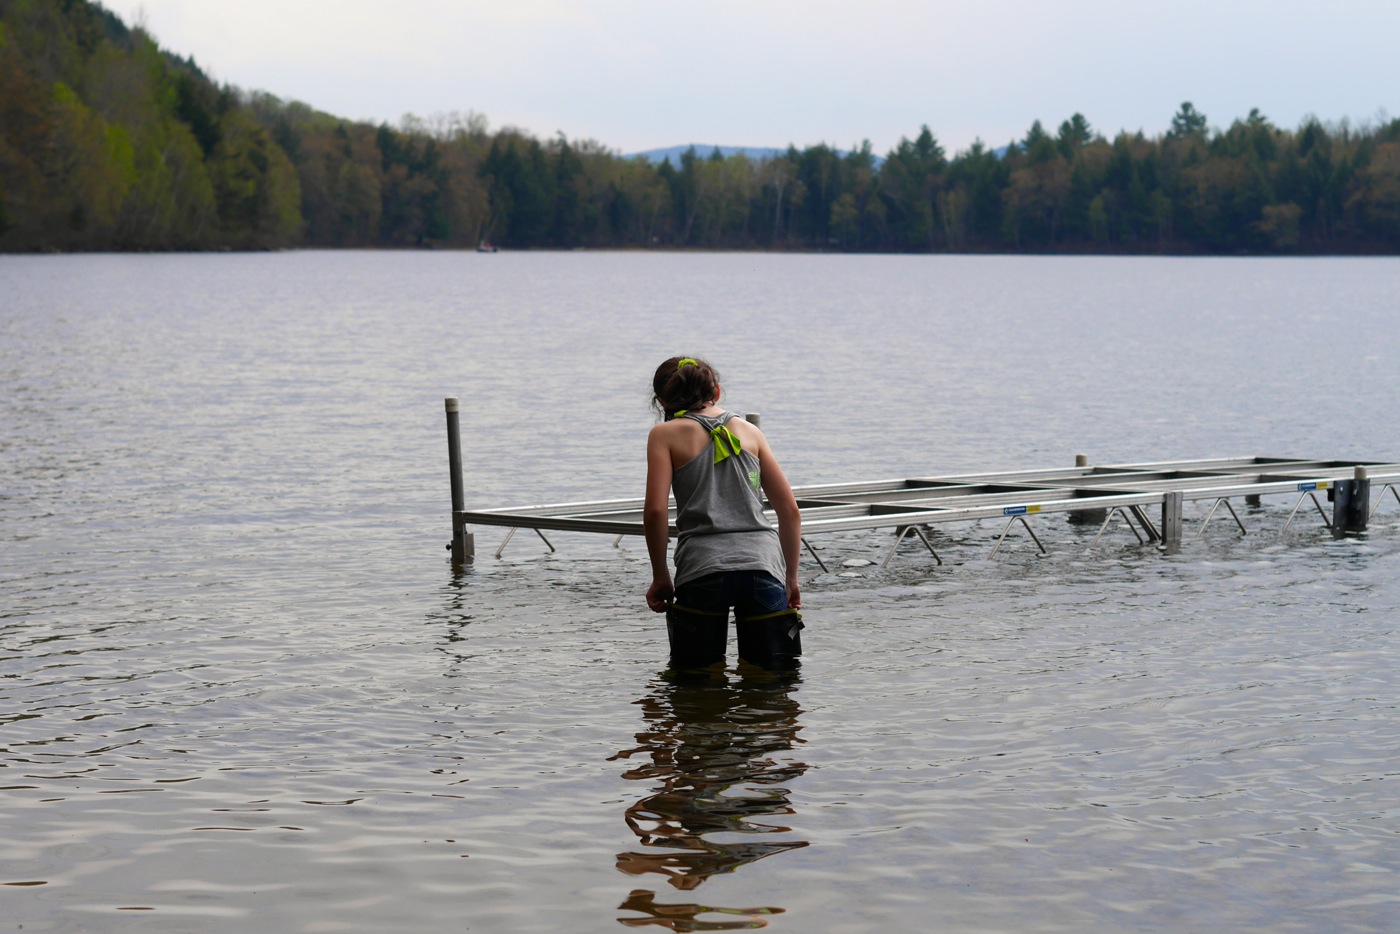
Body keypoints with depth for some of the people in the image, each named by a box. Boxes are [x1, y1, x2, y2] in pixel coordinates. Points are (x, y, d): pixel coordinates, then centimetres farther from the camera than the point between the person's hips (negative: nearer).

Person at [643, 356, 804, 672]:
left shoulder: (666, 435, 9)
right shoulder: (749, 431, 19)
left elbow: (656, 510, -4)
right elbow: (790, 510, 15)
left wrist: (660, 577, 6)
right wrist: (791, 577, 22)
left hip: (703, 569, -2)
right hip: (762, 561, 3)